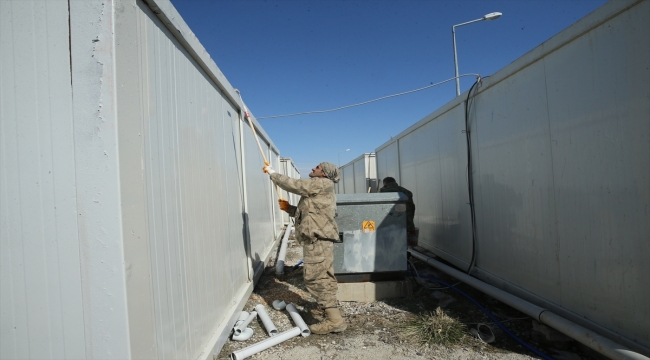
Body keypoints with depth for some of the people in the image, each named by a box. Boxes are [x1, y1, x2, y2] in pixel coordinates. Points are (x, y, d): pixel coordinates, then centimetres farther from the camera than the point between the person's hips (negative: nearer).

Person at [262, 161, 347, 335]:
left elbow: (293, 185, -10)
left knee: (315, 278, -12)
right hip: (319, 240, 11)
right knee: (323, 277, 18)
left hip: (317, 240, -11)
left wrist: (273, 173, 4)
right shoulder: (320, 189, 24)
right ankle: (327, 310, 30)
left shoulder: (321, 184, -8)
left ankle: (334, 320, -11)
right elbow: (310, 212, 27)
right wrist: (289, 208, 17)